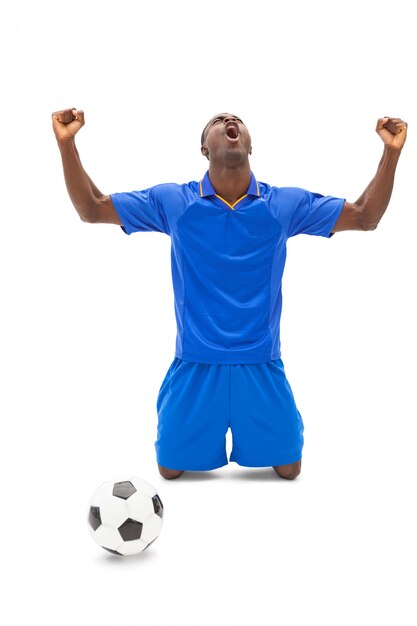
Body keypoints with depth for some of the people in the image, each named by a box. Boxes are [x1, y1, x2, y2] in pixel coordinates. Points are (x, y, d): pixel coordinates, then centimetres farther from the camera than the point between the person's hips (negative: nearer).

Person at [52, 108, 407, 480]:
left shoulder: (286, 204, -2)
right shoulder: (171, 201, -4)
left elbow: (365, 217, 3)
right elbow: (92, 209, 0)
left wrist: (392, 152, -9)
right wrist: (67, 143, -11)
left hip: (262, 367, 1)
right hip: (194, 366, 0)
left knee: (288, 470, 11)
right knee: (171, 470, 10)